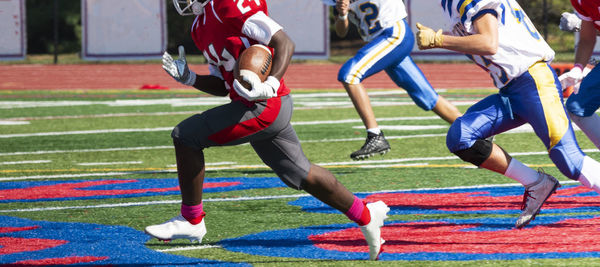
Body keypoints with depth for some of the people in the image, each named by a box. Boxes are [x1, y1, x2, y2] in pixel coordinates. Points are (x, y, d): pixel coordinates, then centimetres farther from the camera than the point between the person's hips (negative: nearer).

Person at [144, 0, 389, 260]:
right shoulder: (201, 27, 15)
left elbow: (284, 43, -17)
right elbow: (222, 85, 20)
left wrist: (270, 84, -30)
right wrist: (188, 78, 4)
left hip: (265, 106, -10)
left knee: (186, 136, -9)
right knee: (300, 175, 20)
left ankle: (191, 220, 0)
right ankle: (365, 215, 34)